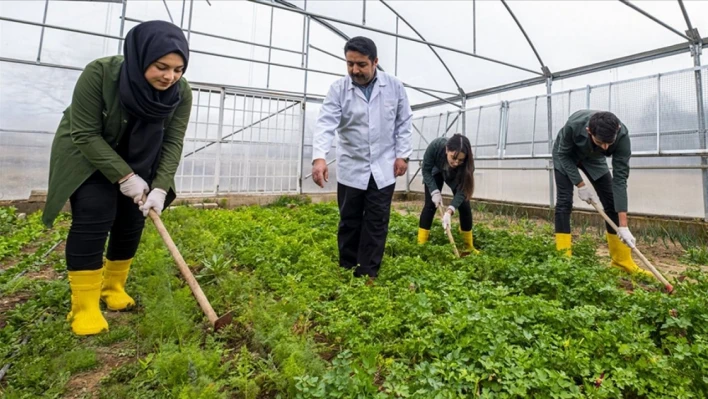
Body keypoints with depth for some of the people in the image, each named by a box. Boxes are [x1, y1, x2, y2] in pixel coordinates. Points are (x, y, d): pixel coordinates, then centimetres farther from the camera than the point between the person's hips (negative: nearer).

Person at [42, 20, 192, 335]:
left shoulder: (181, 92, -19)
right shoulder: (99, 74, -28)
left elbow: (173, 142, -17)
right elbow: (86, 134, -24)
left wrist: (160, 187, -26)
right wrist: (125, 177, -28)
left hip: (139, 161, 4)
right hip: (87, 155, -3)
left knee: (131, 223, 0)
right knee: (94, 218, -15)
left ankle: (114, 289, 18)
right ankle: (84, 306, -6)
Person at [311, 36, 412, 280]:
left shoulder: (394, 87, -1)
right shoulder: (338, 89, -5)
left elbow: (403, 123, 6)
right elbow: (326, 123, -16)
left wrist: (402, 155, -1)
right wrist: (319, 157, -31)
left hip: (383, 168, 1)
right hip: (351, 168, 0)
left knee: (376, 223, 3)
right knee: (349, 222, 9)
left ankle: (368, 274, 13)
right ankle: (347, 271, 23)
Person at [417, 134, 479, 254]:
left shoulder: (467, 163, -39)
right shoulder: (435, 146, -42)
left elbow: (462, 190, -35)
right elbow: (426, 170, -26)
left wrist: (450, 211, -47)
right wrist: (434, 192, -35)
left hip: (456, 176, 1)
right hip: (435, 172, 0)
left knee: (464, 206, -8)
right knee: (430, 204, -12)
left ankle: (469, 247, 7)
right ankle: (421, 244, -7)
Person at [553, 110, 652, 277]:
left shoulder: (622, 135, -33)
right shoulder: (574, 125, -41)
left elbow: (620, 179, -32)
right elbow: (564, 154, -22)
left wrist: (623, 225, -33)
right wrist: (580, 185, -26)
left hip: (593, 157, 3)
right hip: (566, 156, -2)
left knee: (611, 201, -4)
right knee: (564, 201, -15)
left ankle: (623, 261, 7)